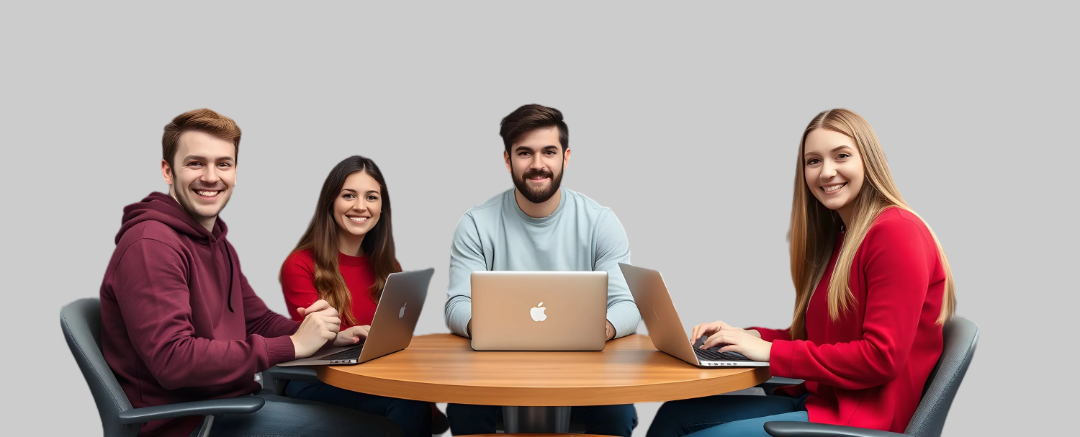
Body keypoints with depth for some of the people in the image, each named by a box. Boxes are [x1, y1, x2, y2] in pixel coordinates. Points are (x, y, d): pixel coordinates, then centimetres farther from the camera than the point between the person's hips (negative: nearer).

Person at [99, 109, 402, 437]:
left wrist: (327, 335, -1)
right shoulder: (150, 245, -17)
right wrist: (292, 346, -22)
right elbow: (173, 360, -25)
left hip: (232, 400, 9)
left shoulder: (218, 244, 15)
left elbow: (259, 321, 19)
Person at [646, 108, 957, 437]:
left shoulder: (896, 232, -14)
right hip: (818, 398, 8)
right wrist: (749, 337, -1)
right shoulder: (835, 236, 14)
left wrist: (771, 351, -16)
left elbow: (882, 357, -20)